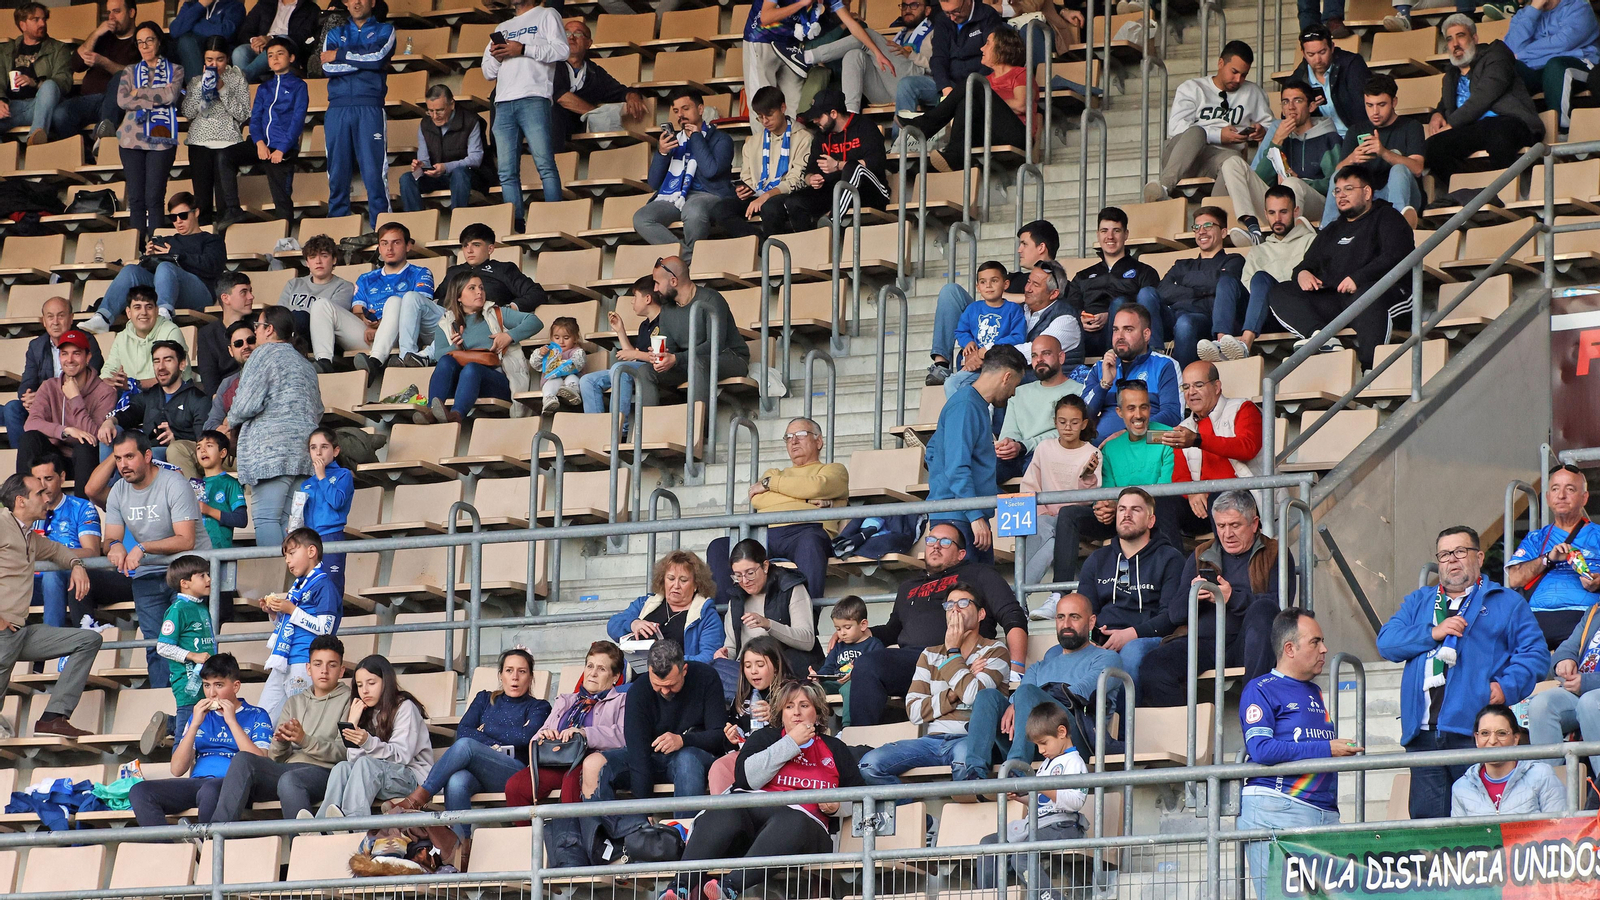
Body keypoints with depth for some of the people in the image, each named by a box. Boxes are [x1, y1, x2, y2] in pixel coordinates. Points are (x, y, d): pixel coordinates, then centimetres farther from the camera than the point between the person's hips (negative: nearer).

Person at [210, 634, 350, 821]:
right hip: (287, 767, 5)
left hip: (322, 771, -5)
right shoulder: (294, 703, 28)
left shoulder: (348, 700, 12)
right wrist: (280, 742, -6)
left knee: (289, 780, -39)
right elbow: (276, 757, 19)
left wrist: (305, 740, -16)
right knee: (242, 759, -24)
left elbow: (344, 752, -2)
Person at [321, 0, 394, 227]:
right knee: (337, 174, 0)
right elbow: (327, 67, 2)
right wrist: (364, 61, -3)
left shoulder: (384, 30, 14)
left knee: (374, 172, -10)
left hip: (370, 108, -3)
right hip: (338, 108, 3)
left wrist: (340, 55, 0)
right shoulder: (335, 34, 20)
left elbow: (378, 58, -6)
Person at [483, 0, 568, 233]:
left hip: (533, 99, -6)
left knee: (545, 164, -14)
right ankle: (515, 225, -5)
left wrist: (522, 49, -9)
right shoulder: (503, 28, 29)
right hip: (503, 104, 6)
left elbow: (561, 51, -2)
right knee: (507, 172, -3)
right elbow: (488, 72, 28)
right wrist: (495, 56, 5)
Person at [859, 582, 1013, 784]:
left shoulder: (994, 651, 9)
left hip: (971, 739, -4)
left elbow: (973, 696, -11)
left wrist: (953, 651, 1)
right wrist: (953, 695, -4)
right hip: (933, 739, 4)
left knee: (965, 759, -42)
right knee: (870, 764, -21)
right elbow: (914, 711, 9)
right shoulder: (930, 656, 22)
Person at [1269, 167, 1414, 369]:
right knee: (1280, 294, -13)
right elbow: (1309, 263, 33)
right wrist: (1302, 273, 6)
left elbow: (1396, 256, -4)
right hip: (1332, 301, 6)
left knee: (1366, 296, -42)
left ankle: (1370, 366, -53)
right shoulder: (1331, 231, 35)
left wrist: (1358, 278, -17)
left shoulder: (1386, 218, 14)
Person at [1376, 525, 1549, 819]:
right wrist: (1432, 633, -3)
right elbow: (1386, 642, 12)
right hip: (1423, 733, 4)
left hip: (1473, 730, -4)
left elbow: (1535, 653, 6)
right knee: (1426, 818, -3)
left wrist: (1507, 686, -11)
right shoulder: (1418, 602, 26)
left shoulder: (1507, 603, 15)